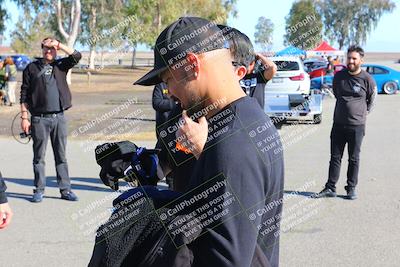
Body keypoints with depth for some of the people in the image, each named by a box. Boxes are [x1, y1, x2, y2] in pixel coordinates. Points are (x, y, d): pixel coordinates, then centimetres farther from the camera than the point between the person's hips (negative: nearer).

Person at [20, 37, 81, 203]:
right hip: (39, 119, -2)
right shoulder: (31, 68, 6)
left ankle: (65, 189, 11)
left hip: (59, 118, 2)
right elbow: (24, 95, 4)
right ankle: (39, 190, 12)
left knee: (61, 156, 7)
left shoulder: (60, 65, 11)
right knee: (39, 157, 4)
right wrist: (24, 117, -2)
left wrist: (59, 44, -6)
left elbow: (76, 56, -5)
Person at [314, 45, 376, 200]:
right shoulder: (339, 76, 3)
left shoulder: (367, 79, -6)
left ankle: (351, 188, 16)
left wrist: (363, 113, 7)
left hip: (357, 126, -3)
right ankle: (330, 188, 11)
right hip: (338, 124, 3)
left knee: (354, 159, 7)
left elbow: (372, 100, 8)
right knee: (335, 157, 6)